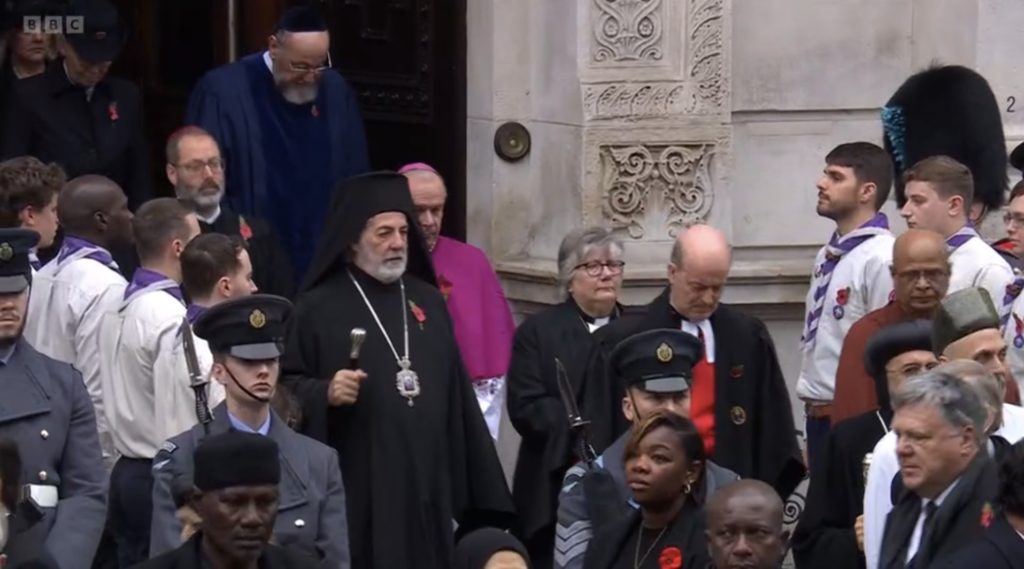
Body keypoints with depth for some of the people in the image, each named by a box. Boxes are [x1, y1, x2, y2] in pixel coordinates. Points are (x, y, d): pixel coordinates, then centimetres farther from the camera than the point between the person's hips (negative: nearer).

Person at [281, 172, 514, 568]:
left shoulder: (428, 302, 13)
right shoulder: (318, 308, -1)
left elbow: (455, 392, 15)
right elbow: (285, 386, -2)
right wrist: (325, 394, -23)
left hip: (426, 483, 5)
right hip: (354, 488, -5)